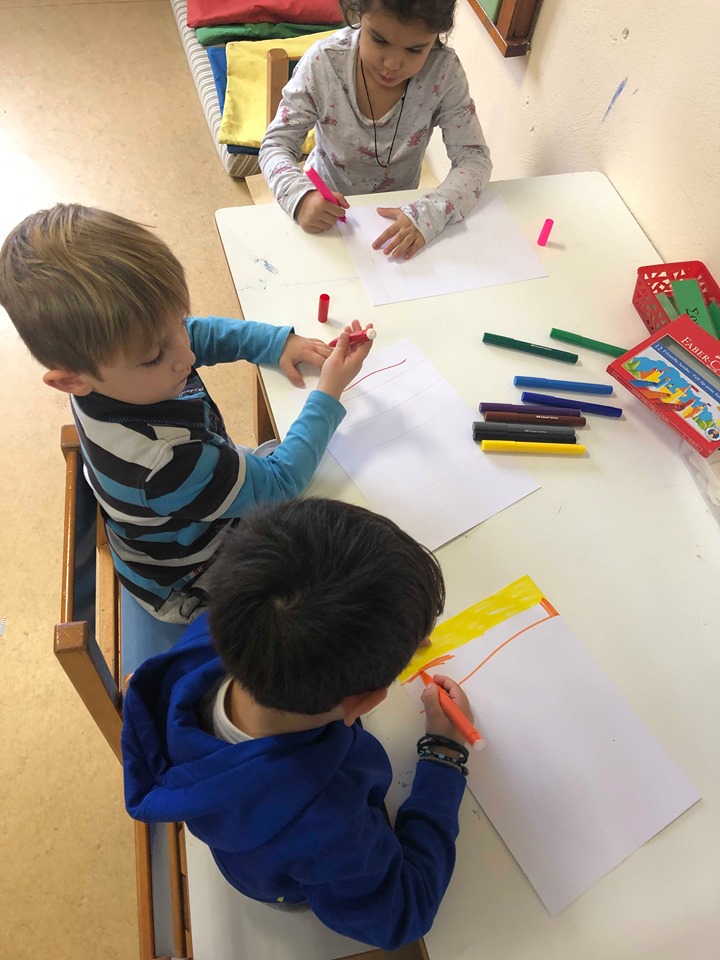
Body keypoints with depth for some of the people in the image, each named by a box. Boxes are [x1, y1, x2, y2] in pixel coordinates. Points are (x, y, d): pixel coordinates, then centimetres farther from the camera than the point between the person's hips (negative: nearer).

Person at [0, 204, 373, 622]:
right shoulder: (164, 464, -46)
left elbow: (202, 332, -1)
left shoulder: (116, 353, -23)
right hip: (195, 585, -6)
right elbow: (279, 485, -32)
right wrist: (329, 395, -25)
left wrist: (280, 342, -14)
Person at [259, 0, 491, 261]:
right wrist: (301, 196, -38)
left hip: (398, 214, 1)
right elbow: (275, 145, -15)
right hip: (324, 210, -1)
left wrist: (428, 214, -37)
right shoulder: (323, 63, -20)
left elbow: (474, 158, -17)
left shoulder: (444, 71, -18)